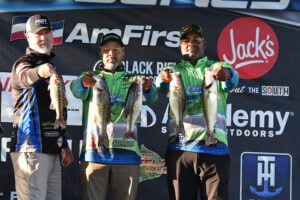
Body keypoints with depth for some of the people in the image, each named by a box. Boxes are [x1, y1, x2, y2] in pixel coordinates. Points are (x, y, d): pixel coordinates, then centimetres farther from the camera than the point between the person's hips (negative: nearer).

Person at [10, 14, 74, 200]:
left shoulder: (50, 66, 23)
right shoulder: (25, 62, -2)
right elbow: (25, 77, -30)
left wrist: (64, 145, 24)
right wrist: (39, 71, -53)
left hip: (52, 151, 8)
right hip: (31, 149, -8)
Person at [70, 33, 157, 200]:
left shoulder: (133, 80, 17)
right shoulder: (91, 77, 15)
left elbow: (149, 98, -4)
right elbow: (77, 90, -8)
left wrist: (147, 88, -29)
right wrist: (83, 83, -33)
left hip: (126, 152, 1)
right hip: (94, 150, -1)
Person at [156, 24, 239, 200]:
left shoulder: (217, 67, 15)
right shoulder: (174, 71, 18)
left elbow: (230, 82, -8)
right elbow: (162, 87, -5)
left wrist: (226, 74, -34)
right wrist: (164, 78, -30)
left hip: (214, 147, -1)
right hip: (180, 147, 1)